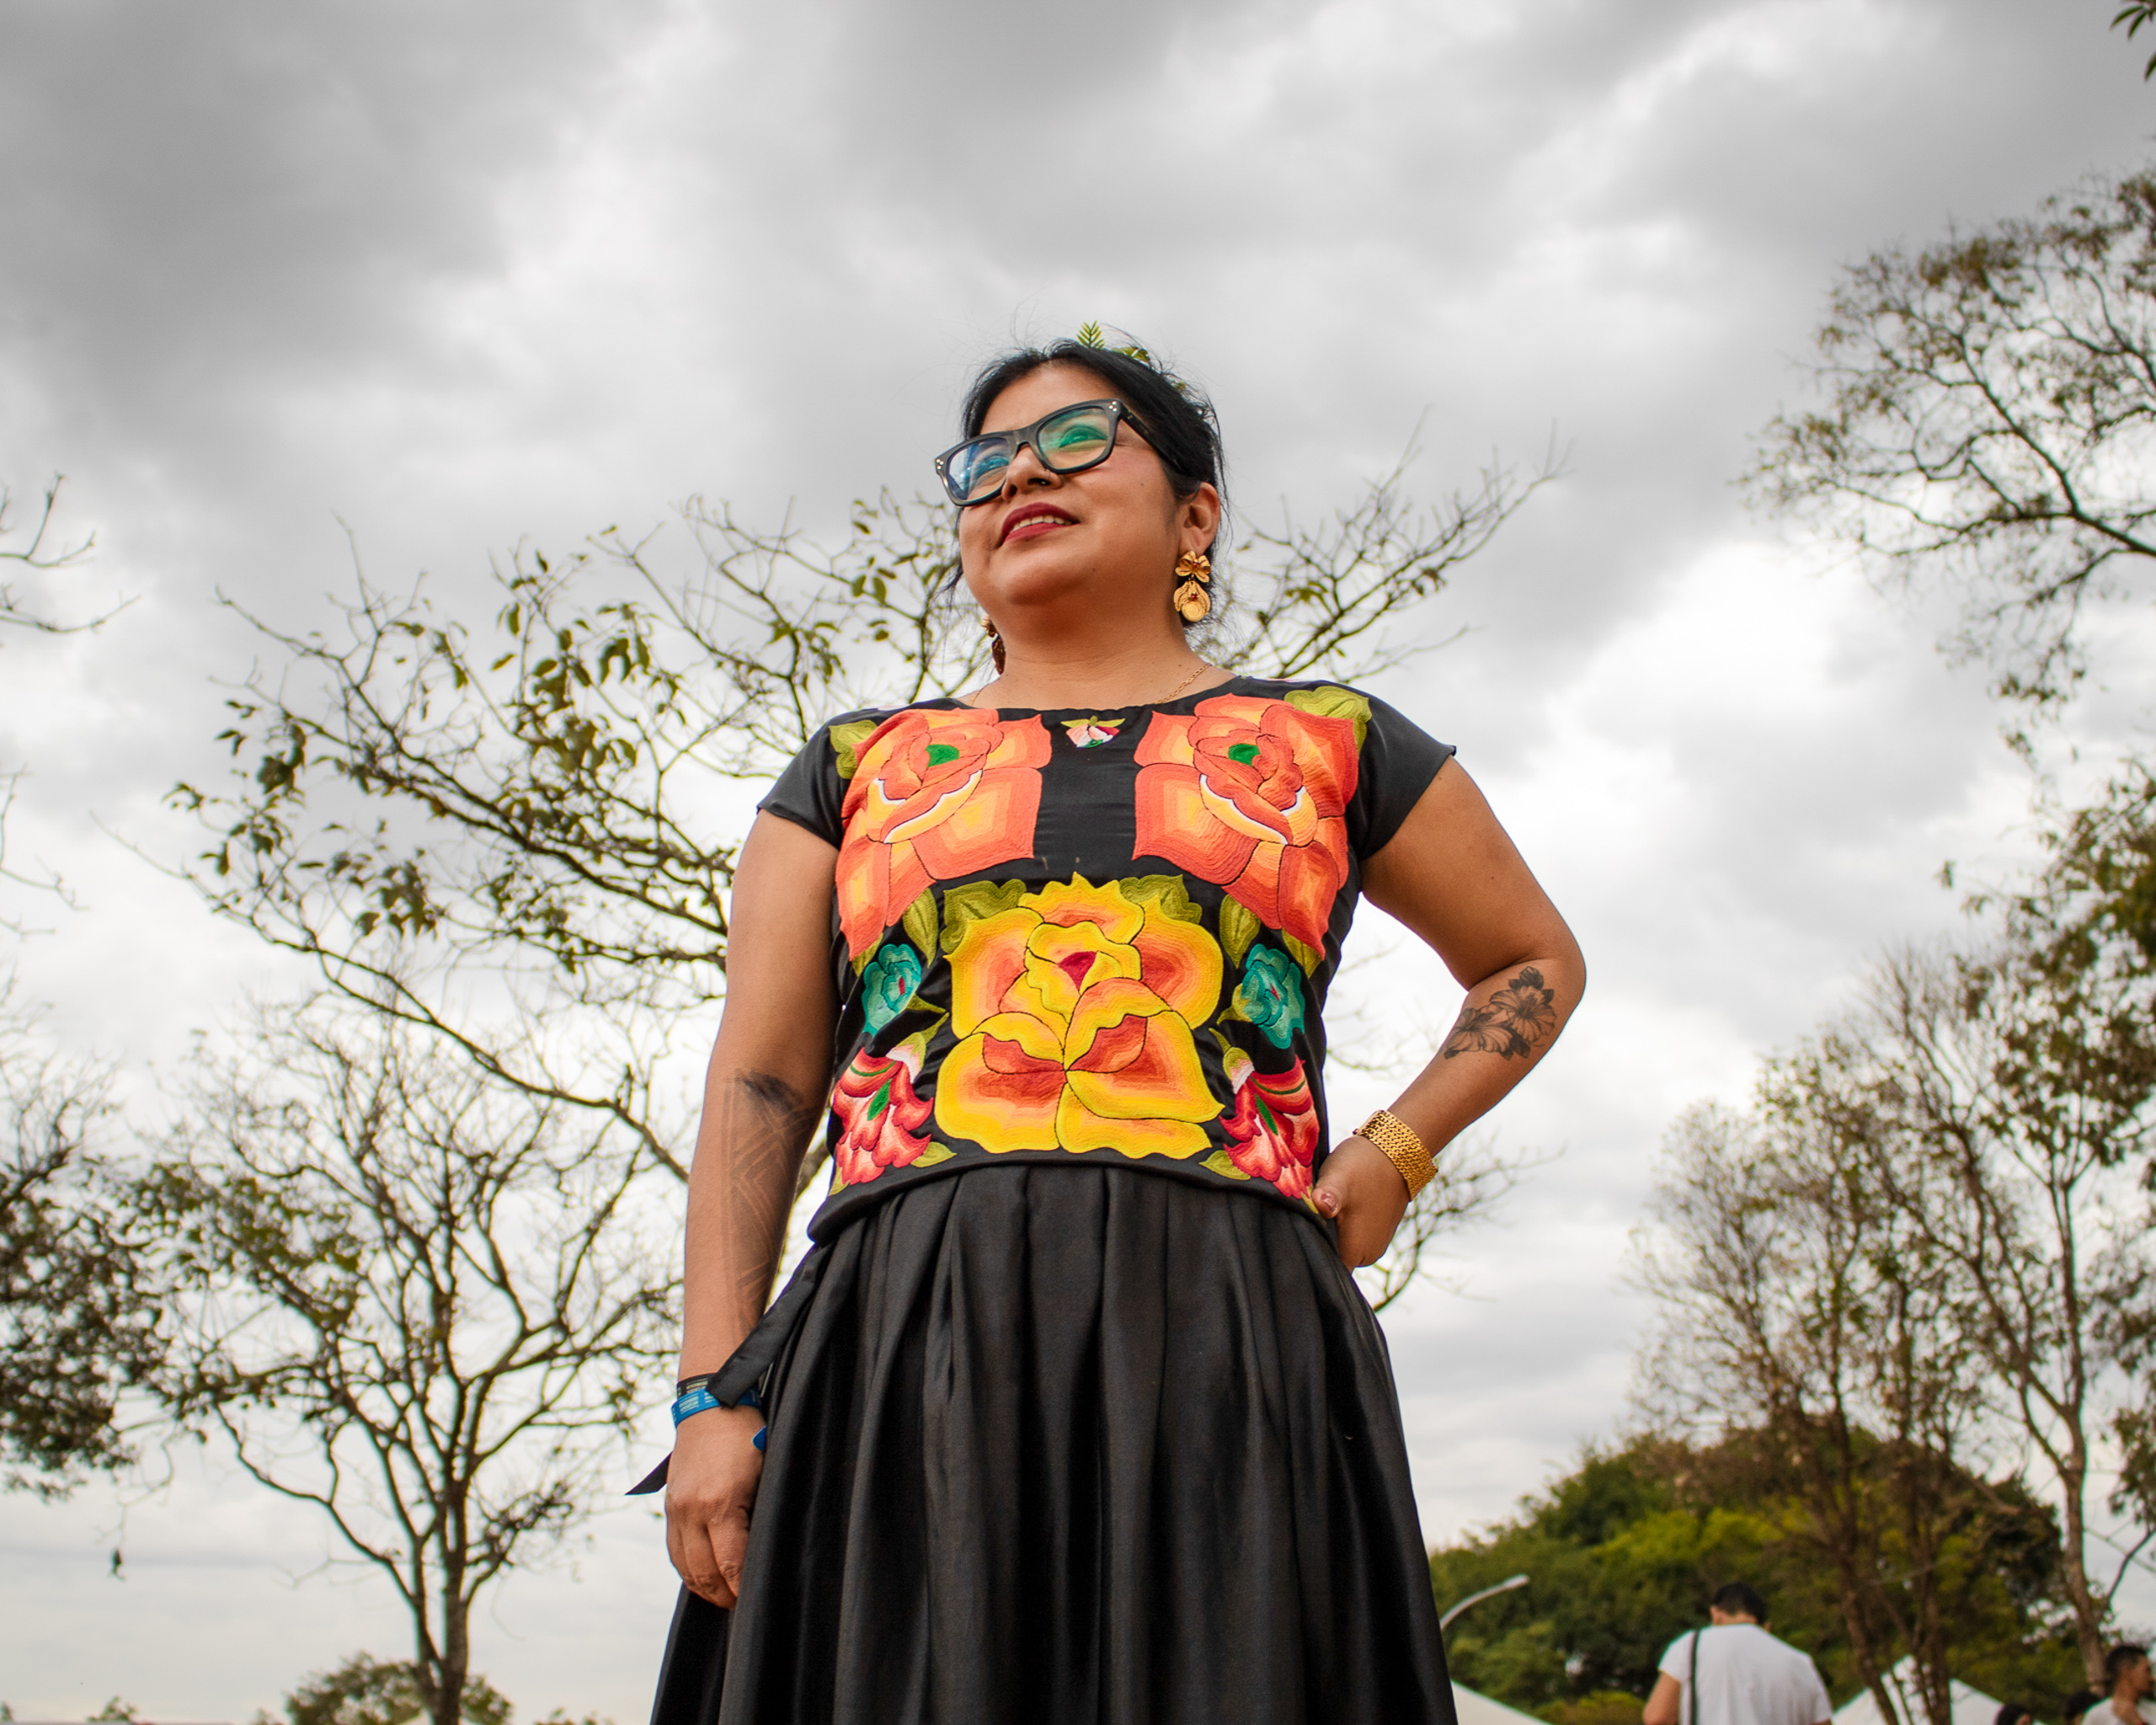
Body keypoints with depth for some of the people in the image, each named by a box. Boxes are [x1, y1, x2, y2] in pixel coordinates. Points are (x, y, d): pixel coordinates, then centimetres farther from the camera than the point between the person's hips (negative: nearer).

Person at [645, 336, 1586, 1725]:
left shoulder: (1328, 746, 16)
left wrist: (1396, 1149, 9)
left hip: (1226, 1349, 0)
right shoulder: (857, 769, 18)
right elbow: (758, 1089, 11)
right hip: (905, 1353, 1)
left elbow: (1537, 964, 27)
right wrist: (713, 1395, -1)